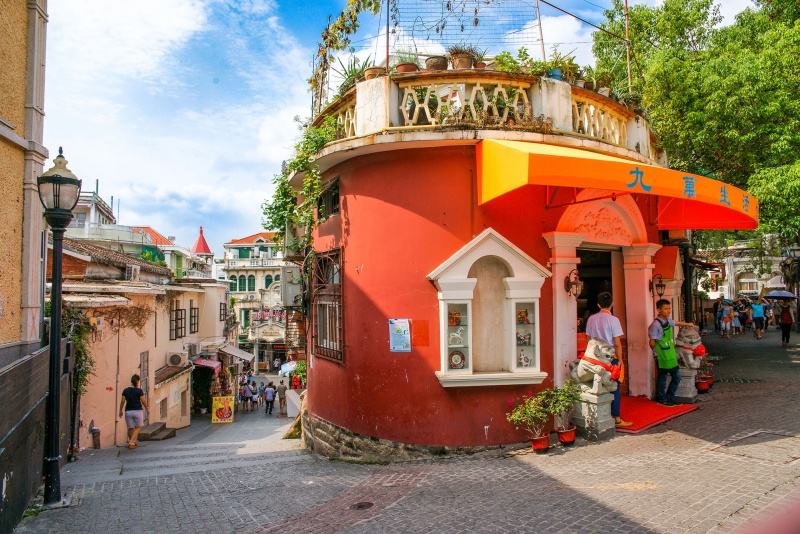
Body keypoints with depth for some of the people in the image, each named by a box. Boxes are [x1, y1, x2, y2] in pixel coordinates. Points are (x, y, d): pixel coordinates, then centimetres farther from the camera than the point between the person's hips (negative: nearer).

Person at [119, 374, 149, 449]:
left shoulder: (125, 390, 1)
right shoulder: (139, 391, -10)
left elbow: (122, 401, 1)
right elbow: (143, 401, -4)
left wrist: (120, 410, 13)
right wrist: (147, 408, 11)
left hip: (128, 411, 3)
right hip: (138, 411, -3)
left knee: (130, 428, 14)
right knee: (138, 427, 9)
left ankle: (131, 442, 23)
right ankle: (131, 442, -2)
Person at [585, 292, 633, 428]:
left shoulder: (591, 319, 3)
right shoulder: (613, 320, -12)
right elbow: (617, 344, -13)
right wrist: (619, 360, -3)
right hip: (610, 358, -5)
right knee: (614, 388, 3)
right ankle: (616, 419, 6)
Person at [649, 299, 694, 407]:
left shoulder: (668, 320, 5)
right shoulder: (656, 325, -21)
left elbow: (676, 323, 30)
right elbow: (652, 342, -17)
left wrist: (687, 324, 48)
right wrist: (657, 353, -2)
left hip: (671, 355, 9)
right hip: (662, 356, -9)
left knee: (676, 377, 13)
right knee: (662, 378, 3)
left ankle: (670, 398, 27)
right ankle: (662, 400, 19)